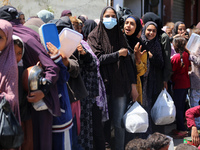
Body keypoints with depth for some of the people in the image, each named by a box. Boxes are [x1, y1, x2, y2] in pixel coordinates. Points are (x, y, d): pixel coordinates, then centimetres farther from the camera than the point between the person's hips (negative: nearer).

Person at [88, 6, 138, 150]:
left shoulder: (120, 36, 11)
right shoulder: (94, 36, 3)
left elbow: (128, 61, 7)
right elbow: (98, 58, -10)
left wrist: (133, 85, 3)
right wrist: (118, 54, -2)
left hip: (120, 85, 2)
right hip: (103, 84, -2)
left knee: (119, 123, 1)